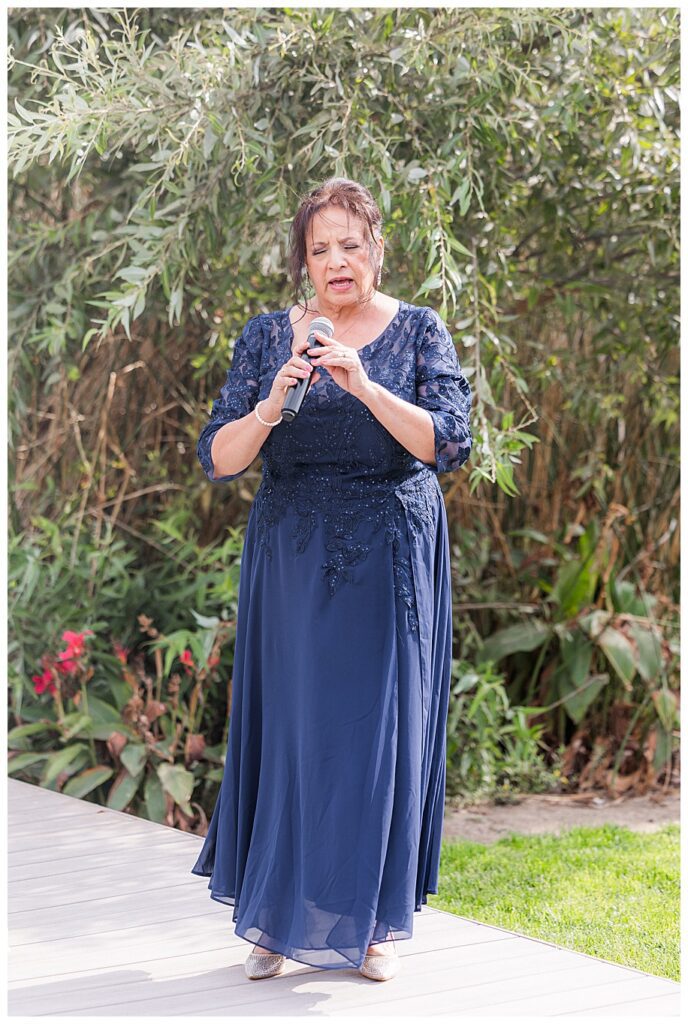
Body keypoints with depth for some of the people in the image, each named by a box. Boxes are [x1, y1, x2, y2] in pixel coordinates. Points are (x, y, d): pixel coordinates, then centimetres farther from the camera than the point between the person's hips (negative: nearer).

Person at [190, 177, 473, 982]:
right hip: (291, 559, 1)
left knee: (381, 725, 1)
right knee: (287, 724, 2)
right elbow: (218, 460, -2)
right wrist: (269, 407, -21)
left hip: (389, 559, -1)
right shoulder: (266, 336, 4)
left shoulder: (418, 331, 0)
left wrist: (365, 387, -25)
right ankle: (277, 917, 14)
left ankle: (372, 921, 14)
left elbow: (450, 445, -13)